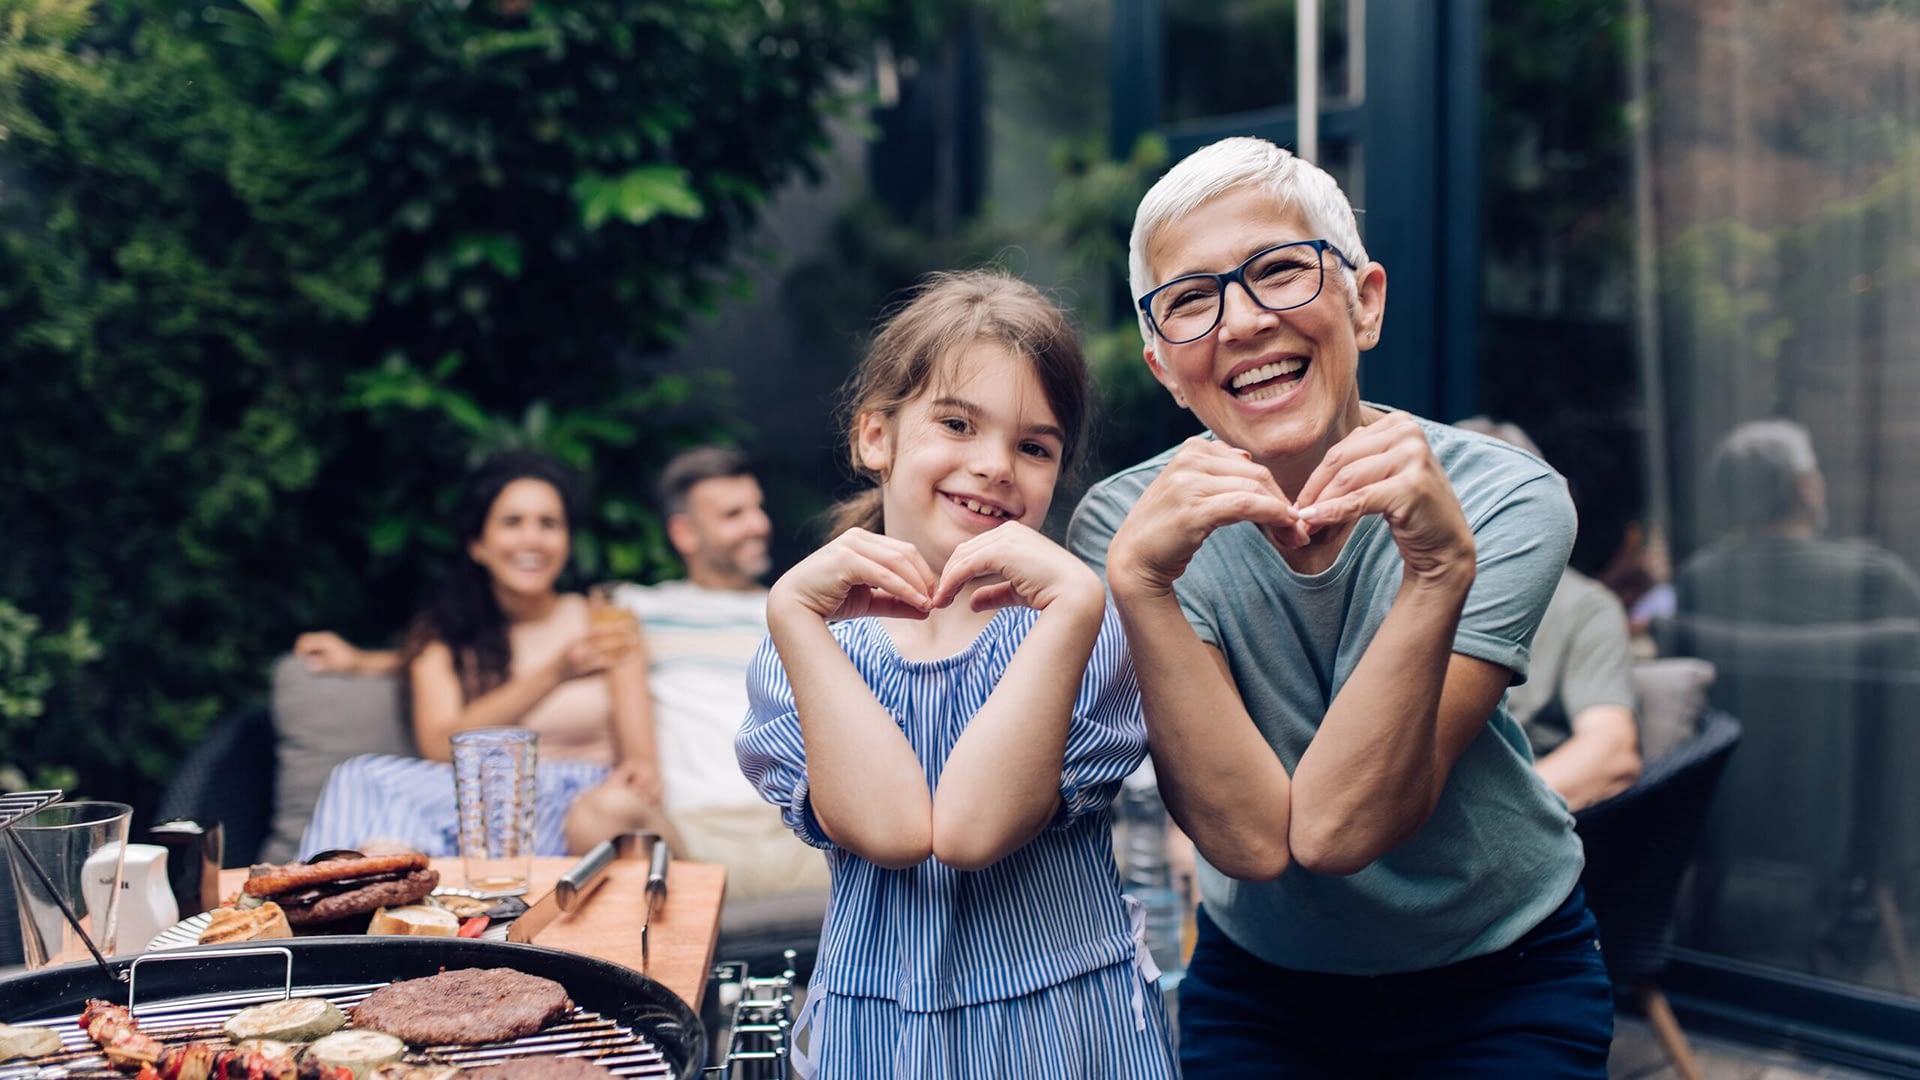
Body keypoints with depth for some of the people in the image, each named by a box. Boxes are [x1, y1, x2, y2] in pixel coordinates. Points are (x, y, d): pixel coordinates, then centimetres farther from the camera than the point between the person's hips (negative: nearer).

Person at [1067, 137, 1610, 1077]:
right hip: (1256, 990, 1)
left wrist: (1438, 568, -38)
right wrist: (1138, 581, -36)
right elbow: (1249, 837, -27)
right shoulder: (1130, 526, -16)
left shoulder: (1501, 499, -20)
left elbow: (1338, 828, -28)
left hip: (1502, 987, -1)